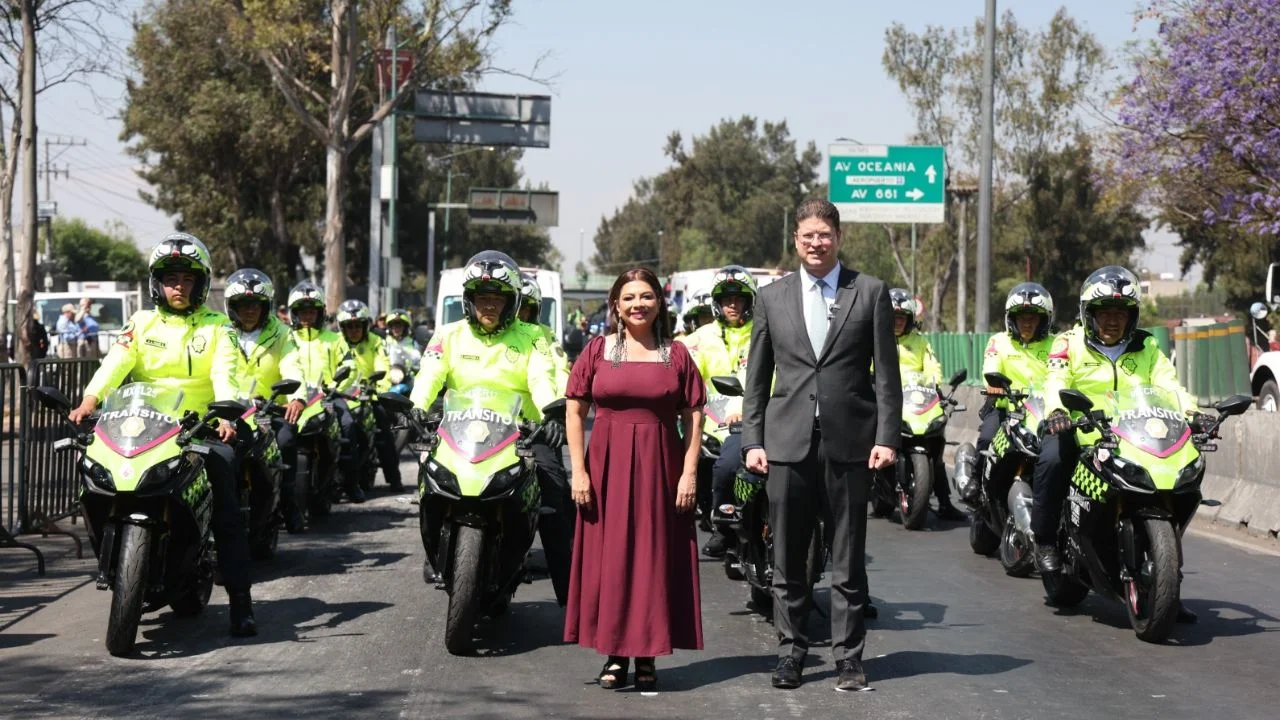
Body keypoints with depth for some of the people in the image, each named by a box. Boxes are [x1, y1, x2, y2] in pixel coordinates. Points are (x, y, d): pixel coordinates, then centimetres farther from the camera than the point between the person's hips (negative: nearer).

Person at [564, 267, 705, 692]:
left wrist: (689, 472, -5)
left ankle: (648, 656, 11)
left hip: (660, 468, 0)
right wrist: (578, 470, -4)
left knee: (655, 557, 3)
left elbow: (693, 418, 3)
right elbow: (575, 412, 3)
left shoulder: (676, 354, 4)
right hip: (607, 465, 0)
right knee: (608, 557, 2)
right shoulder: (598, 350, 4)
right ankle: (614, 654, 10)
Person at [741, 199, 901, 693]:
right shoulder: (771, 297, 10)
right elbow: (757, 378, 10)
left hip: (848, 442, -1)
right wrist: (752, 441, 3)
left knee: (848, 559, 4)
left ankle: (848, 656, 12)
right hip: (787, 443, 2)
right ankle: (790, 651, 17)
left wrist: (887, 438, -5)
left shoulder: (870, 292, 5)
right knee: (787, 559, 6)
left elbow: (887, 374, 3)